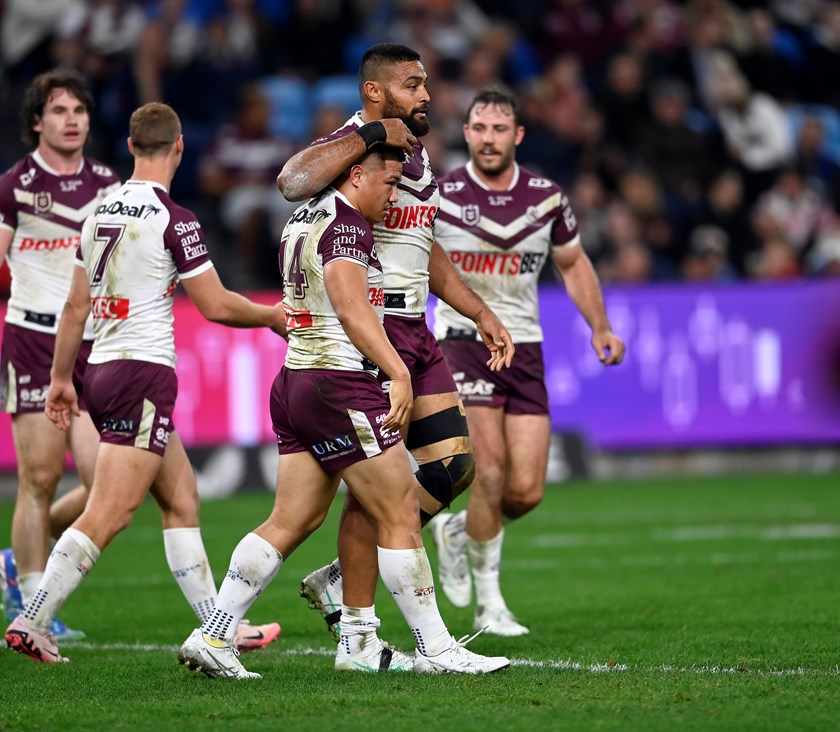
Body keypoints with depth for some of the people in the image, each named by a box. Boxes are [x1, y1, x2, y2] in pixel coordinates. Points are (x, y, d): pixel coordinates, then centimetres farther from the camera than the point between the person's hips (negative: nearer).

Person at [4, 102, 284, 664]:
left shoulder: (100, 213, 10)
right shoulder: (174, 220, -12)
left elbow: (76, 306, 16)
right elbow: (216, 305, -9)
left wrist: (62, 377, 25)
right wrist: (272, 317, 8)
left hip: (103, 367, 9)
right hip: (144, 371, -9)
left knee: (182, 498, 15)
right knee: (109, 514, -9)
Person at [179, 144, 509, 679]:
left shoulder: (304, 219, 16)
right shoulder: (346, 227, -13)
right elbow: (353, 310, -21)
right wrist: (400, 374, -24)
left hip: (295, 380, 10)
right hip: (340, 387, -10)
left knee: (291, 522, 10)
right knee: (401, 516, -3)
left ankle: (213, 637, 5)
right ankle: (436, 649, 1)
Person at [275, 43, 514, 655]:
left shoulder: (416, 153, 17)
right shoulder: (352, 150, -13)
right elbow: (294, 181, -37)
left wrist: (480, 312, 24)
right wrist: (372, 134, -28)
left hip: (414, 330, 9)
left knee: (454, 467, 8)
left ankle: (341, 580, 18)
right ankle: (356, 629, 4)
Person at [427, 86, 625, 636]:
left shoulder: (546, 197, 2)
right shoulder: (440, 196, -7)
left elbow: (573, 262, 18)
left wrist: (601, 327, 10)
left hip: (524, 347, 3)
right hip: (462, 339, -3)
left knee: (527, 492, -4)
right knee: (491, 473, -16)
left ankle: (458, 531, 29)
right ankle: (489, 602, 1)